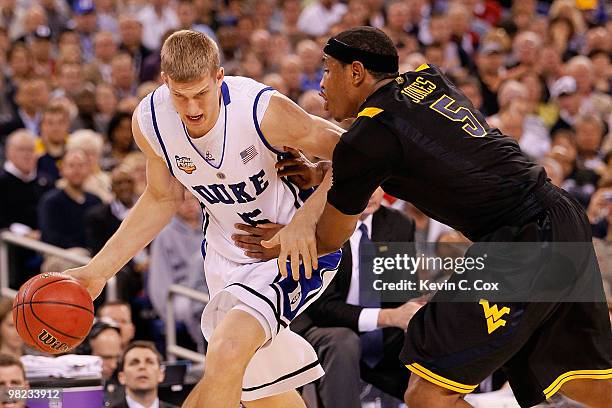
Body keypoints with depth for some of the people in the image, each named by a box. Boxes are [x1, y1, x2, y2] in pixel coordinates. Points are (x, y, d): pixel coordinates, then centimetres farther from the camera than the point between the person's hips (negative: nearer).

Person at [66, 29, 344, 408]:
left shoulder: (264, 111, -29)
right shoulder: (149, 121, -12)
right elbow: (163, 199, 6)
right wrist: (97, 270, 2)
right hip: (228, 256, 6)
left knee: (227, 351, -29)